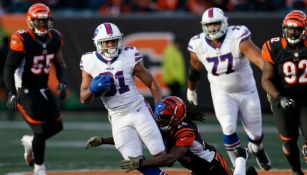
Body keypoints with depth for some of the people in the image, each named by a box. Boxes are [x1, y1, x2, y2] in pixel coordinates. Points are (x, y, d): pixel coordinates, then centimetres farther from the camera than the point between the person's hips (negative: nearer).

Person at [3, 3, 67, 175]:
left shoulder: (55, 38, 1)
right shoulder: (22, 40, -18)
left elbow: (60, 64, 15)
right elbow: (9, 68, -15)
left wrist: (62, 82, -3)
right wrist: (12, 94, -23)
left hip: (44, 89, 7)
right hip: (26, 91, -7)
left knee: (56, 126, 5)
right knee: (41, 130, -10)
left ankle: (30, 141, 34)